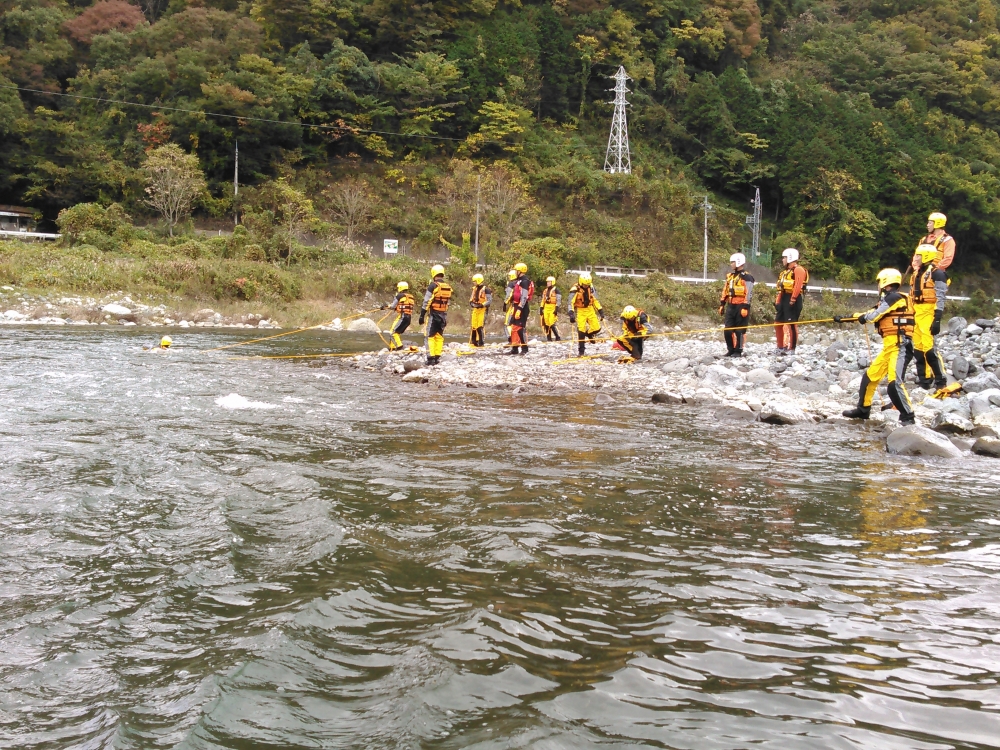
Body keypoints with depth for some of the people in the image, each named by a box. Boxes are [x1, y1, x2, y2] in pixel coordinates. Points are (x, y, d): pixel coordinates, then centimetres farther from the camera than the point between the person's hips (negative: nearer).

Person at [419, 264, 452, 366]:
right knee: (439, 336, 13)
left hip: (433, 314, -6)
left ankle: (431, 358, -9)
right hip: (443, 315, 6)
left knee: (429, 336, -3)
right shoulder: (448, 288, 8)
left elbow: (426, 302, -12)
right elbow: (448, 303, 13)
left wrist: (422, 315, -8)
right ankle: (438, 357, 14)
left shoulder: (433, 286, -11)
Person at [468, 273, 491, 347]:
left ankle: (481, 343, -8)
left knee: (480, 326, -12)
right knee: (473, 326, 8)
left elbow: (489, 301, -12)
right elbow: (472, 299, 22)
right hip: (475, 309, 8)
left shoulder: (485, 289, -9)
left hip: (482, 309, -8)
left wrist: (482, 305, -21)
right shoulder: (475, 289, 15)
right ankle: (473, 341, 16)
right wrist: (471, 303, 1)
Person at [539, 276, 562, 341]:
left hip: (553, 309, -7)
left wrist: (557, 309, -17)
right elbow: (543, 301, 21)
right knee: (546, 324, 4)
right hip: (546, 309, 7)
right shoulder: (545, 291, 17)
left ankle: (558, 337, -6)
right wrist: (541, 309, 16)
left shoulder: (556, 290, -4)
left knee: (552, 324, -16)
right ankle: (549, 338, 10)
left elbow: (558, 300, -10)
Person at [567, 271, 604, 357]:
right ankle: (581, 351, 2)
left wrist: (601, 311, 8)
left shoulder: (591, 287, 0)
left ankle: (589, 333, 29)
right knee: (581, 331, -8)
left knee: (597, 328, -6)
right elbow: (570, 302, -21)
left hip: (590, 310, 4)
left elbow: (595, 300, 10)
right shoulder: (575, 289, -16)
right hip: (580, 311, -4)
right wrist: (571, 313, -34)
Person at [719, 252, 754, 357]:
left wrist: (745, 307, -19)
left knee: (739, 330, -2)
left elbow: (749, 294, -13)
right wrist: (722, 305, 16)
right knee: (727, 330, 6)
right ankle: (731, 349, 16)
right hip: (731, 306, 7)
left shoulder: (746, 277, -8)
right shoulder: (729, 276, 15)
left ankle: (738, 351, 6)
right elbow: (725, 292, 20)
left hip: (741, 306, -7)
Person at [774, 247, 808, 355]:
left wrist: (793, 299, -26)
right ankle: (780, 347, 18)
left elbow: (798, 285, -20)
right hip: (784, 299, 10)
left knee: (791, 324, -8)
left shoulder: (798, 270, -9)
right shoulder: (786, 272, 23)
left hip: (792, 299, -10)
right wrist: (778, 300, 18)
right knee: (778, 323, 10)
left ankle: (792, 349, -5)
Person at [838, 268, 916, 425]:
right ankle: (863, 409, 29)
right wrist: (844, 318, 34)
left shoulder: (895, 297, -10)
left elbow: (874, 315, -12)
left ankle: (907, 416, -15)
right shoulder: (888, 300, 19)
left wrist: (863, 317, 11)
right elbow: (870, 314, 27)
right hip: (889, 346, 10)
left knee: (894, 381, -20)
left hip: (898, 345, -10)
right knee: (870, 376, 17)